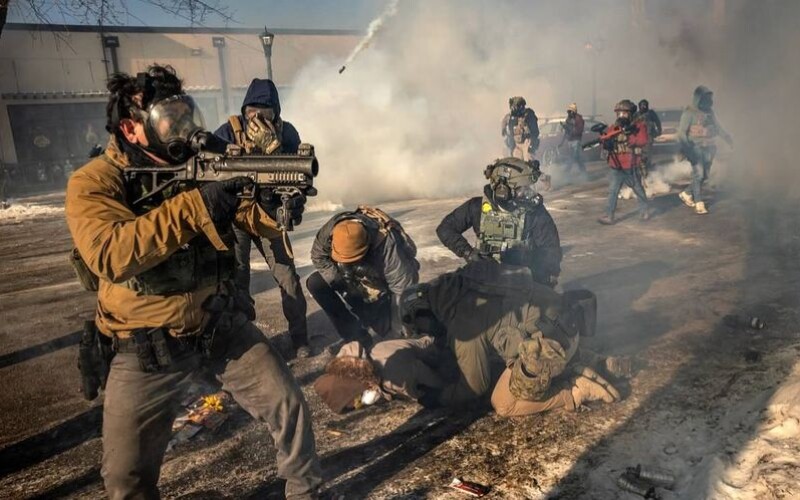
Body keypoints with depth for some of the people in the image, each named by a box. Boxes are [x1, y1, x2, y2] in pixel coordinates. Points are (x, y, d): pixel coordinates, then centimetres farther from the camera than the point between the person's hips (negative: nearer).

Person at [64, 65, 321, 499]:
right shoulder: (93, 183, -16)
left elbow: (255, 221, -7)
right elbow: (108, 255, -34)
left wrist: (276, 208, -32)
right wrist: (193, 206, -41)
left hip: (221, 326, 3)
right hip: (146, 348, -3)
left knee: (289, 405, 4)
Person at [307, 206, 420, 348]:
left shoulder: (387, 247, -41)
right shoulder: (332, 228, -28)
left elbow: (406, 290, -33)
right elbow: (317, 256, -10)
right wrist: (340, 279, -22)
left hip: (385, 286, -5)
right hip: (356, 280, 5)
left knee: (389, 331, -18)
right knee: (315, 283, -14)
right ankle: (357, 338, -6)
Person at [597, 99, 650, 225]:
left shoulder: (638, 127, -3)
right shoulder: (613, 128, 6)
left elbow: (643, 141, -16)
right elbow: (604, 139, -3)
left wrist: (630, 135, -27)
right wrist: (605, 141, -26)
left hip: (632, 167, -2)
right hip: (616, 167, 2)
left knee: (638, 189, 14)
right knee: (612, 191, -5)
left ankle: (644, 211, 33)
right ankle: (609, 216, -4)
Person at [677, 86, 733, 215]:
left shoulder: (709, 112, 12)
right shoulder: (689, 113, -7)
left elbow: (718, 127, 25)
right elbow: (682, 132, -11)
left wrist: (727, 137, 15)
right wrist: (686, 148, -22)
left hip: (709, 147, 7)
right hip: (696, 147, -7)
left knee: (704, 175, 7)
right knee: (698, 174, -9)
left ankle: (686, 193, 26)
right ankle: (699, 204, -2)